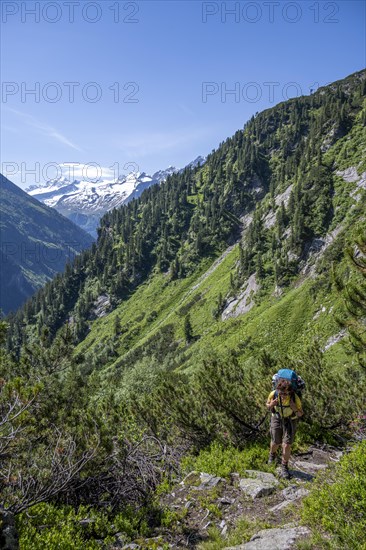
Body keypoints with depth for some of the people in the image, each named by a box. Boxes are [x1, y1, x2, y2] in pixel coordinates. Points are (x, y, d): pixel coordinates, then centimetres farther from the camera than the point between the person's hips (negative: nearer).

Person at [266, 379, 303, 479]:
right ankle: (272, 454, 49)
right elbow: (268, 405, -5)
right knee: (275, 442, 13)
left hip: (290, 420, -1)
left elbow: (300, 414, -14)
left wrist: (295, 409, -36)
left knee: (286, 445, -8)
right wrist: (271, 405, -29)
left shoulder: (295, 398, -30)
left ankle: (284, 468, 14)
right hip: (277, 418, 1)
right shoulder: (273, 394, -27)